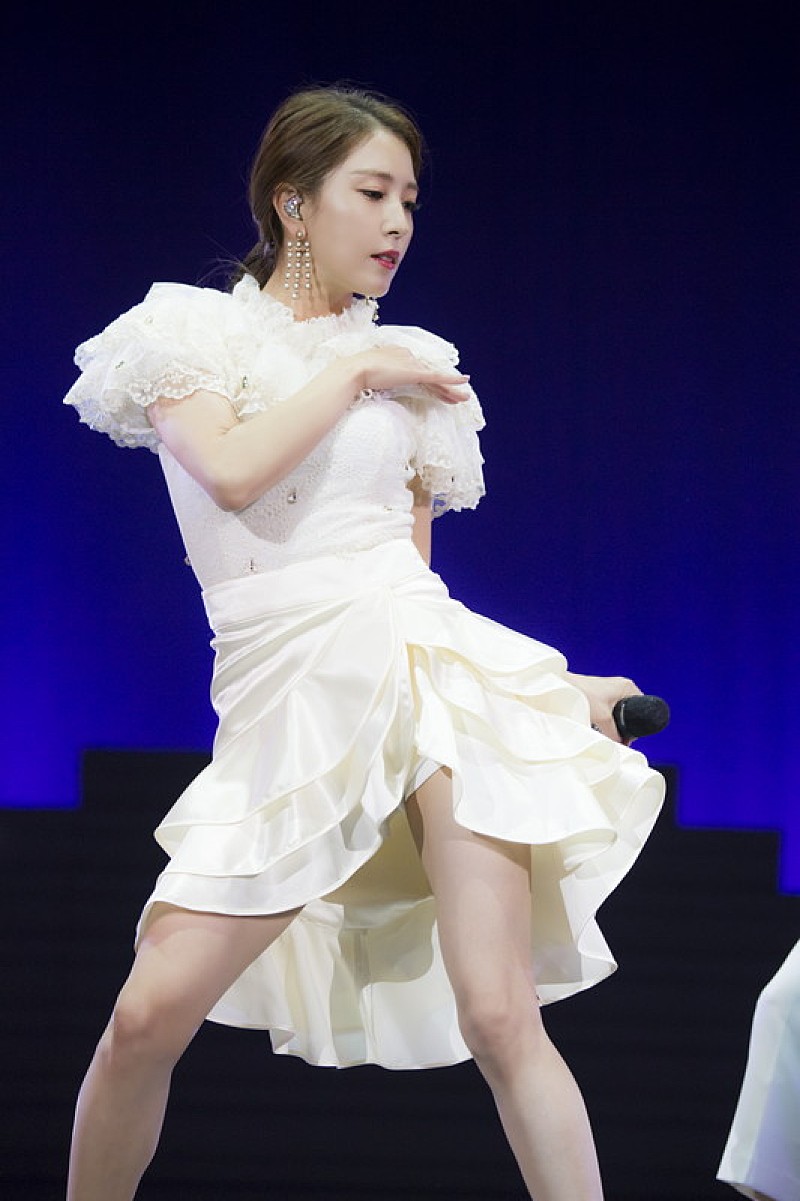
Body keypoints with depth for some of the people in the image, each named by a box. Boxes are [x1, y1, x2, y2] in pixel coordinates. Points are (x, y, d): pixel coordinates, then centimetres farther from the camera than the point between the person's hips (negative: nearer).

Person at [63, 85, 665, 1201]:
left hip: (429, 669, 1)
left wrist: (562, 686, 9)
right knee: (147, 1015, -7)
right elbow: (231, 474, -12)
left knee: (499, 1017, -11)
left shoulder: (412, 369, 15)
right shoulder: (191, 333, 8)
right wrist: (348, 371, -1)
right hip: (285, 703, -1)